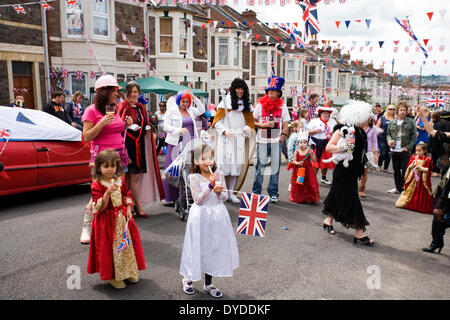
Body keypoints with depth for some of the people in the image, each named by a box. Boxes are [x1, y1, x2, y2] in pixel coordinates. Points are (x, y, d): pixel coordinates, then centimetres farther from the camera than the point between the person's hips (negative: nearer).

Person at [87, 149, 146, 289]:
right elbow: (100, 207, -18)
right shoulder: (96, 185, -14)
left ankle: (129, 272, 31)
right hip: (107, 221, -5)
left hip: (123, 218, 5)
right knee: (110, 247, 2)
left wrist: (129, 210, -1)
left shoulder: (120, 180, 2)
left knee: (127, 244, 13)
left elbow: (127, 196, 13)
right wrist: (107, 193, -32)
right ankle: (112, 276, 19)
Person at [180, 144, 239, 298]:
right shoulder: (194, 177, -10)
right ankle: (188, 278, 33)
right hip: (201, 216, -4)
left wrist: (219, 192, -17)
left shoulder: (219, 174, 0)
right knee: (198, 248, 7)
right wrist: (210, 186, -22)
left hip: (217, 215, 4)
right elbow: (198, 200, -15)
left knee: (214, 248, 12)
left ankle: (208, 284, 29)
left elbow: (225, 197, 4)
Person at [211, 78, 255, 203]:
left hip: (239, 138, 5)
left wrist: (246, 129, -1)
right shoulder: (225, 102, 1)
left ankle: (231, 192, 13)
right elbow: (217, 121, -1)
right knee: (224, 165, -7)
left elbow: (250, 121, 20)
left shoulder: (246, 104, 15)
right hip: (226, 139, -4)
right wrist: (224, 131, -15)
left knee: (236, 165, 5)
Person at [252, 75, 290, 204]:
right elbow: (253, 122, 7)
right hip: (262, 141, -1)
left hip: (276, 141, 1)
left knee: (275, 168, 4)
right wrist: (263, 125, -10)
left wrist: (281, 140, -2)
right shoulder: (260, 105, 5)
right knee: (260, 167, 2)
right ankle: (256, 193, 13)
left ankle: (273, 193, 15)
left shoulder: (282, 106, 6)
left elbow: (285, 126, 7)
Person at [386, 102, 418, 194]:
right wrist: (389, 140, -4)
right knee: (396, 170, 11)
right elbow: (388, 133, 18)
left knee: (405, 171, -2)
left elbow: (414, 136, -1)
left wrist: (408, 147, -10)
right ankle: (398, 188, 22)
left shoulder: (410, 122, 0)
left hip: (405, 151, -4)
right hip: (394, 150, 4)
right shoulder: (392, 122, 10)